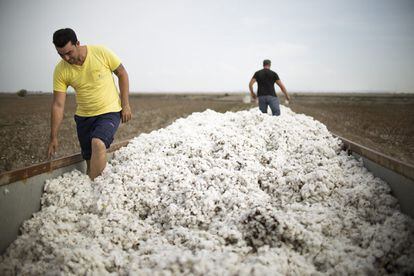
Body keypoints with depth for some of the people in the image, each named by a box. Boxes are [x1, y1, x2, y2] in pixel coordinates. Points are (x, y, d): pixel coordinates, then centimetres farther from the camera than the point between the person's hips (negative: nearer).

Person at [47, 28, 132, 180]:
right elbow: (58, 105, -7)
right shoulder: (61, 70, -10)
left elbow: (122, 74, -3)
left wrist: (125, 105, -7)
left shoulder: (101, 53, -16)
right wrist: (53, 137, -6)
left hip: (109, 112, -3)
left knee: (98, 143, -29)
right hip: (83, 116, 3)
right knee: (90, 162, 5)